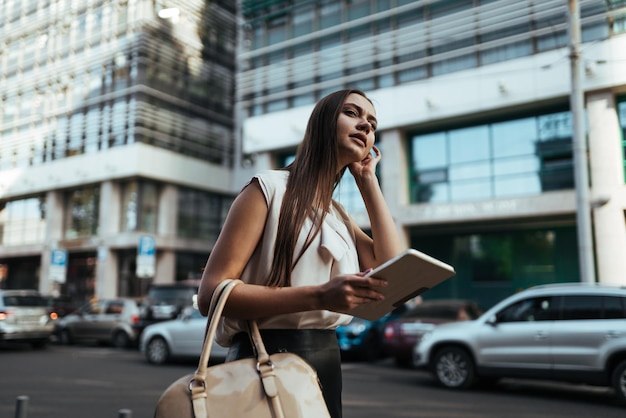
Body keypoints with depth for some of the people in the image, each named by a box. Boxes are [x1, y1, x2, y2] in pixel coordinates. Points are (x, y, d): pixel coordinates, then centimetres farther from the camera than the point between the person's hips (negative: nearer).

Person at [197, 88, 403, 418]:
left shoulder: (340, 215, 13)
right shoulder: (270, 188, -8)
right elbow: (212, 293, -16)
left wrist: (368, 182, 3)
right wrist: (319, 296, -28)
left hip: (327, 361, 8)